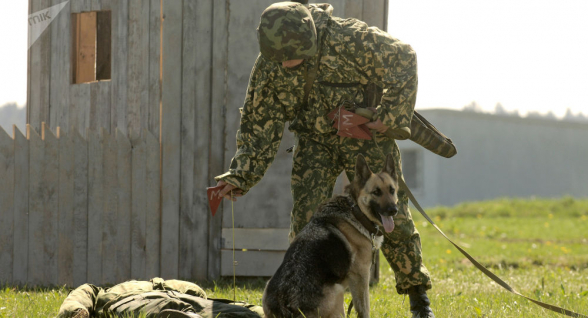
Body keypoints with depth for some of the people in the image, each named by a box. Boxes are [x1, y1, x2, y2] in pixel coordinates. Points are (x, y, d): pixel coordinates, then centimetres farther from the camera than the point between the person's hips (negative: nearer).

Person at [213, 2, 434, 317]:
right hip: (315, 141, 3)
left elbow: (403, 59, -19)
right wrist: (240, 175, -15)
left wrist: (391, 114, -21)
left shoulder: (349, 39, -29)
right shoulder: (269, 68, -16)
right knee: (306, 219, -9)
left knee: (390, 215, -2)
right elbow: (259, 124, -6)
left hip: (366, 132, -2)